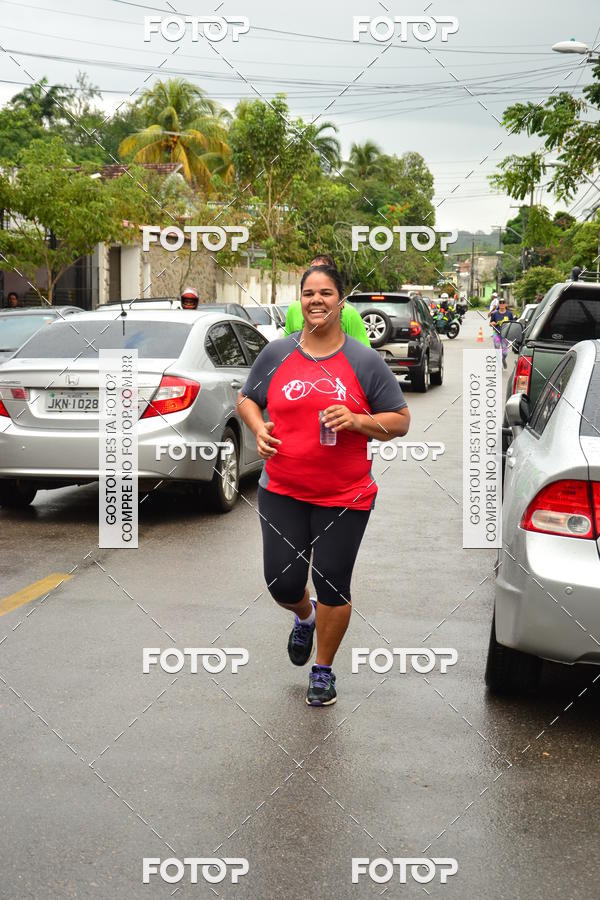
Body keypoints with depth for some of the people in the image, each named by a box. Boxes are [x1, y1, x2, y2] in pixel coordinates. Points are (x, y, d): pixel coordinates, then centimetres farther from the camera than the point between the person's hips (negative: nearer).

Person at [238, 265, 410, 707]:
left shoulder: (365, 361, -3)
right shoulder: (276, 354, 2)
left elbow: (400, 420, 1)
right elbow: (246, 398, 16)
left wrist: (357, 421, -17)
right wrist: (258, 427, -5)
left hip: (345, 497, -2)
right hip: (282, 491, 2)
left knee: (333, 587, 4)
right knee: (283, 583, 3)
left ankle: (324, 670, 26)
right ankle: (304, 617, 41)